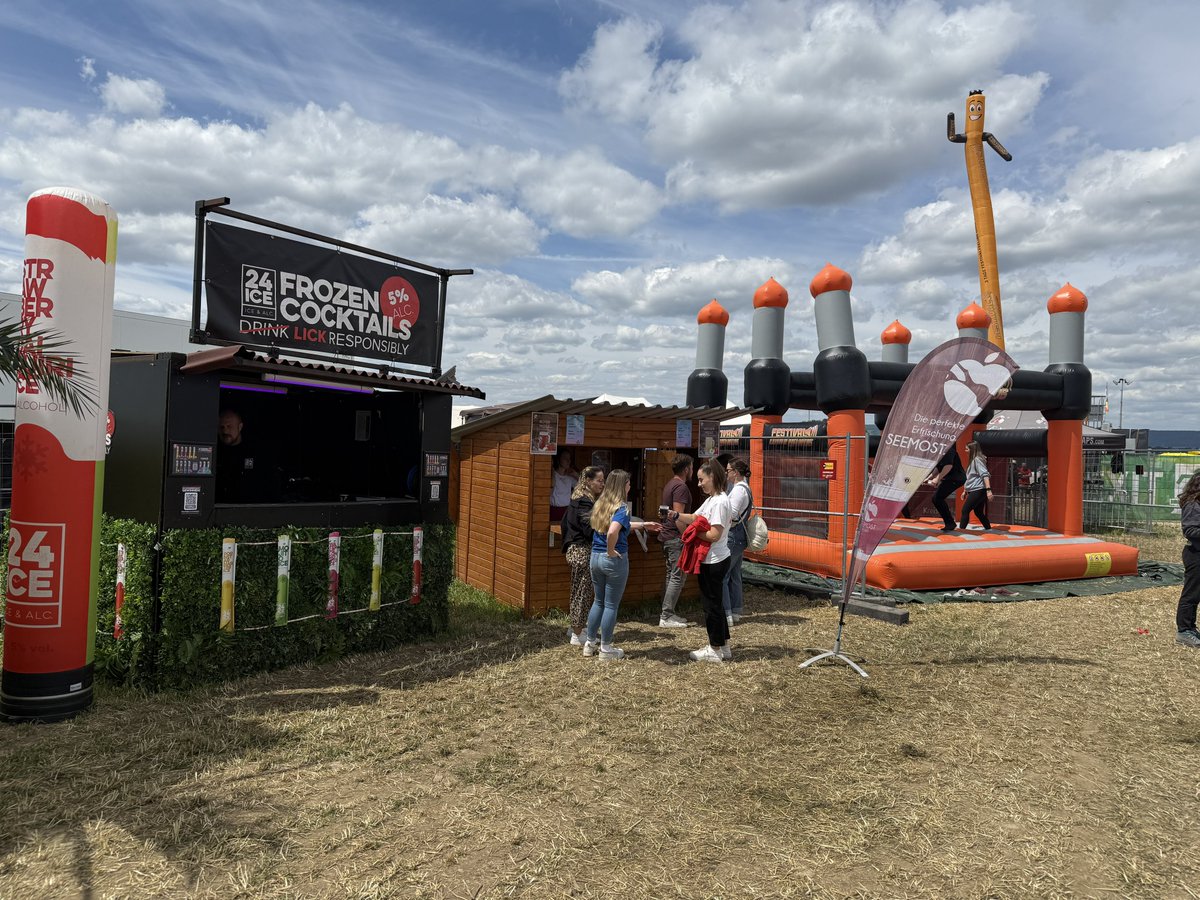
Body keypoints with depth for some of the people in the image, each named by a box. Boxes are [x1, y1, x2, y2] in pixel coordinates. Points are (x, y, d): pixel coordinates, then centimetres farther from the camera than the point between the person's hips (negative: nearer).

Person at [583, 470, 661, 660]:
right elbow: (612, 532, -37)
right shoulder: (621, 508, -17)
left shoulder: (600, 505, 7)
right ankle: (606, 648, 16)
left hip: (595, 557, 7)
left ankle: (590, 643, 27)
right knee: (611, 605, 6)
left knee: (598, 602, 21)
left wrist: (643, 525, 26)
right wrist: (611, 551, -19)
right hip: (615, 560, -7)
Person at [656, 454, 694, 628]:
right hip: (676, 537, -10)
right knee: (678, 576, -6)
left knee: (671, 575, 14)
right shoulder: (681, 486, -15)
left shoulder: (669, 485, 16)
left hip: (667, 535, 10)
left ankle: (667, 613, 19)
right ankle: (666, 616, -5)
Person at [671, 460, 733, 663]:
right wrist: (677, 516, -3)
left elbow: (715, 534, -25)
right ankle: (724, 646, 29)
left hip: (714, 562, -10)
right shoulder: (711, 500, 12)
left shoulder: (719, 502, -20)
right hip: (711, 560, 10)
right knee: (715, 602, 18)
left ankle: (715, 650, 15)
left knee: (712, 604, 2)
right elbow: (695, 518, 13)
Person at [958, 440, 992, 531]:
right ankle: (988, 529, 23)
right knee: (978, 512, 14)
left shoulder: (977, 459, -11)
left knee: (965, 510, -12)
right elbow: (970, 478, 26)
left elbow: (985, 475, -21)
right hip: (974, 491, 10)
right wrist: (965, 491, 28)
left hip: (978, 491, -10)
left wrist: (988, 490, -30)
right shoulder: (972, 461, 19)